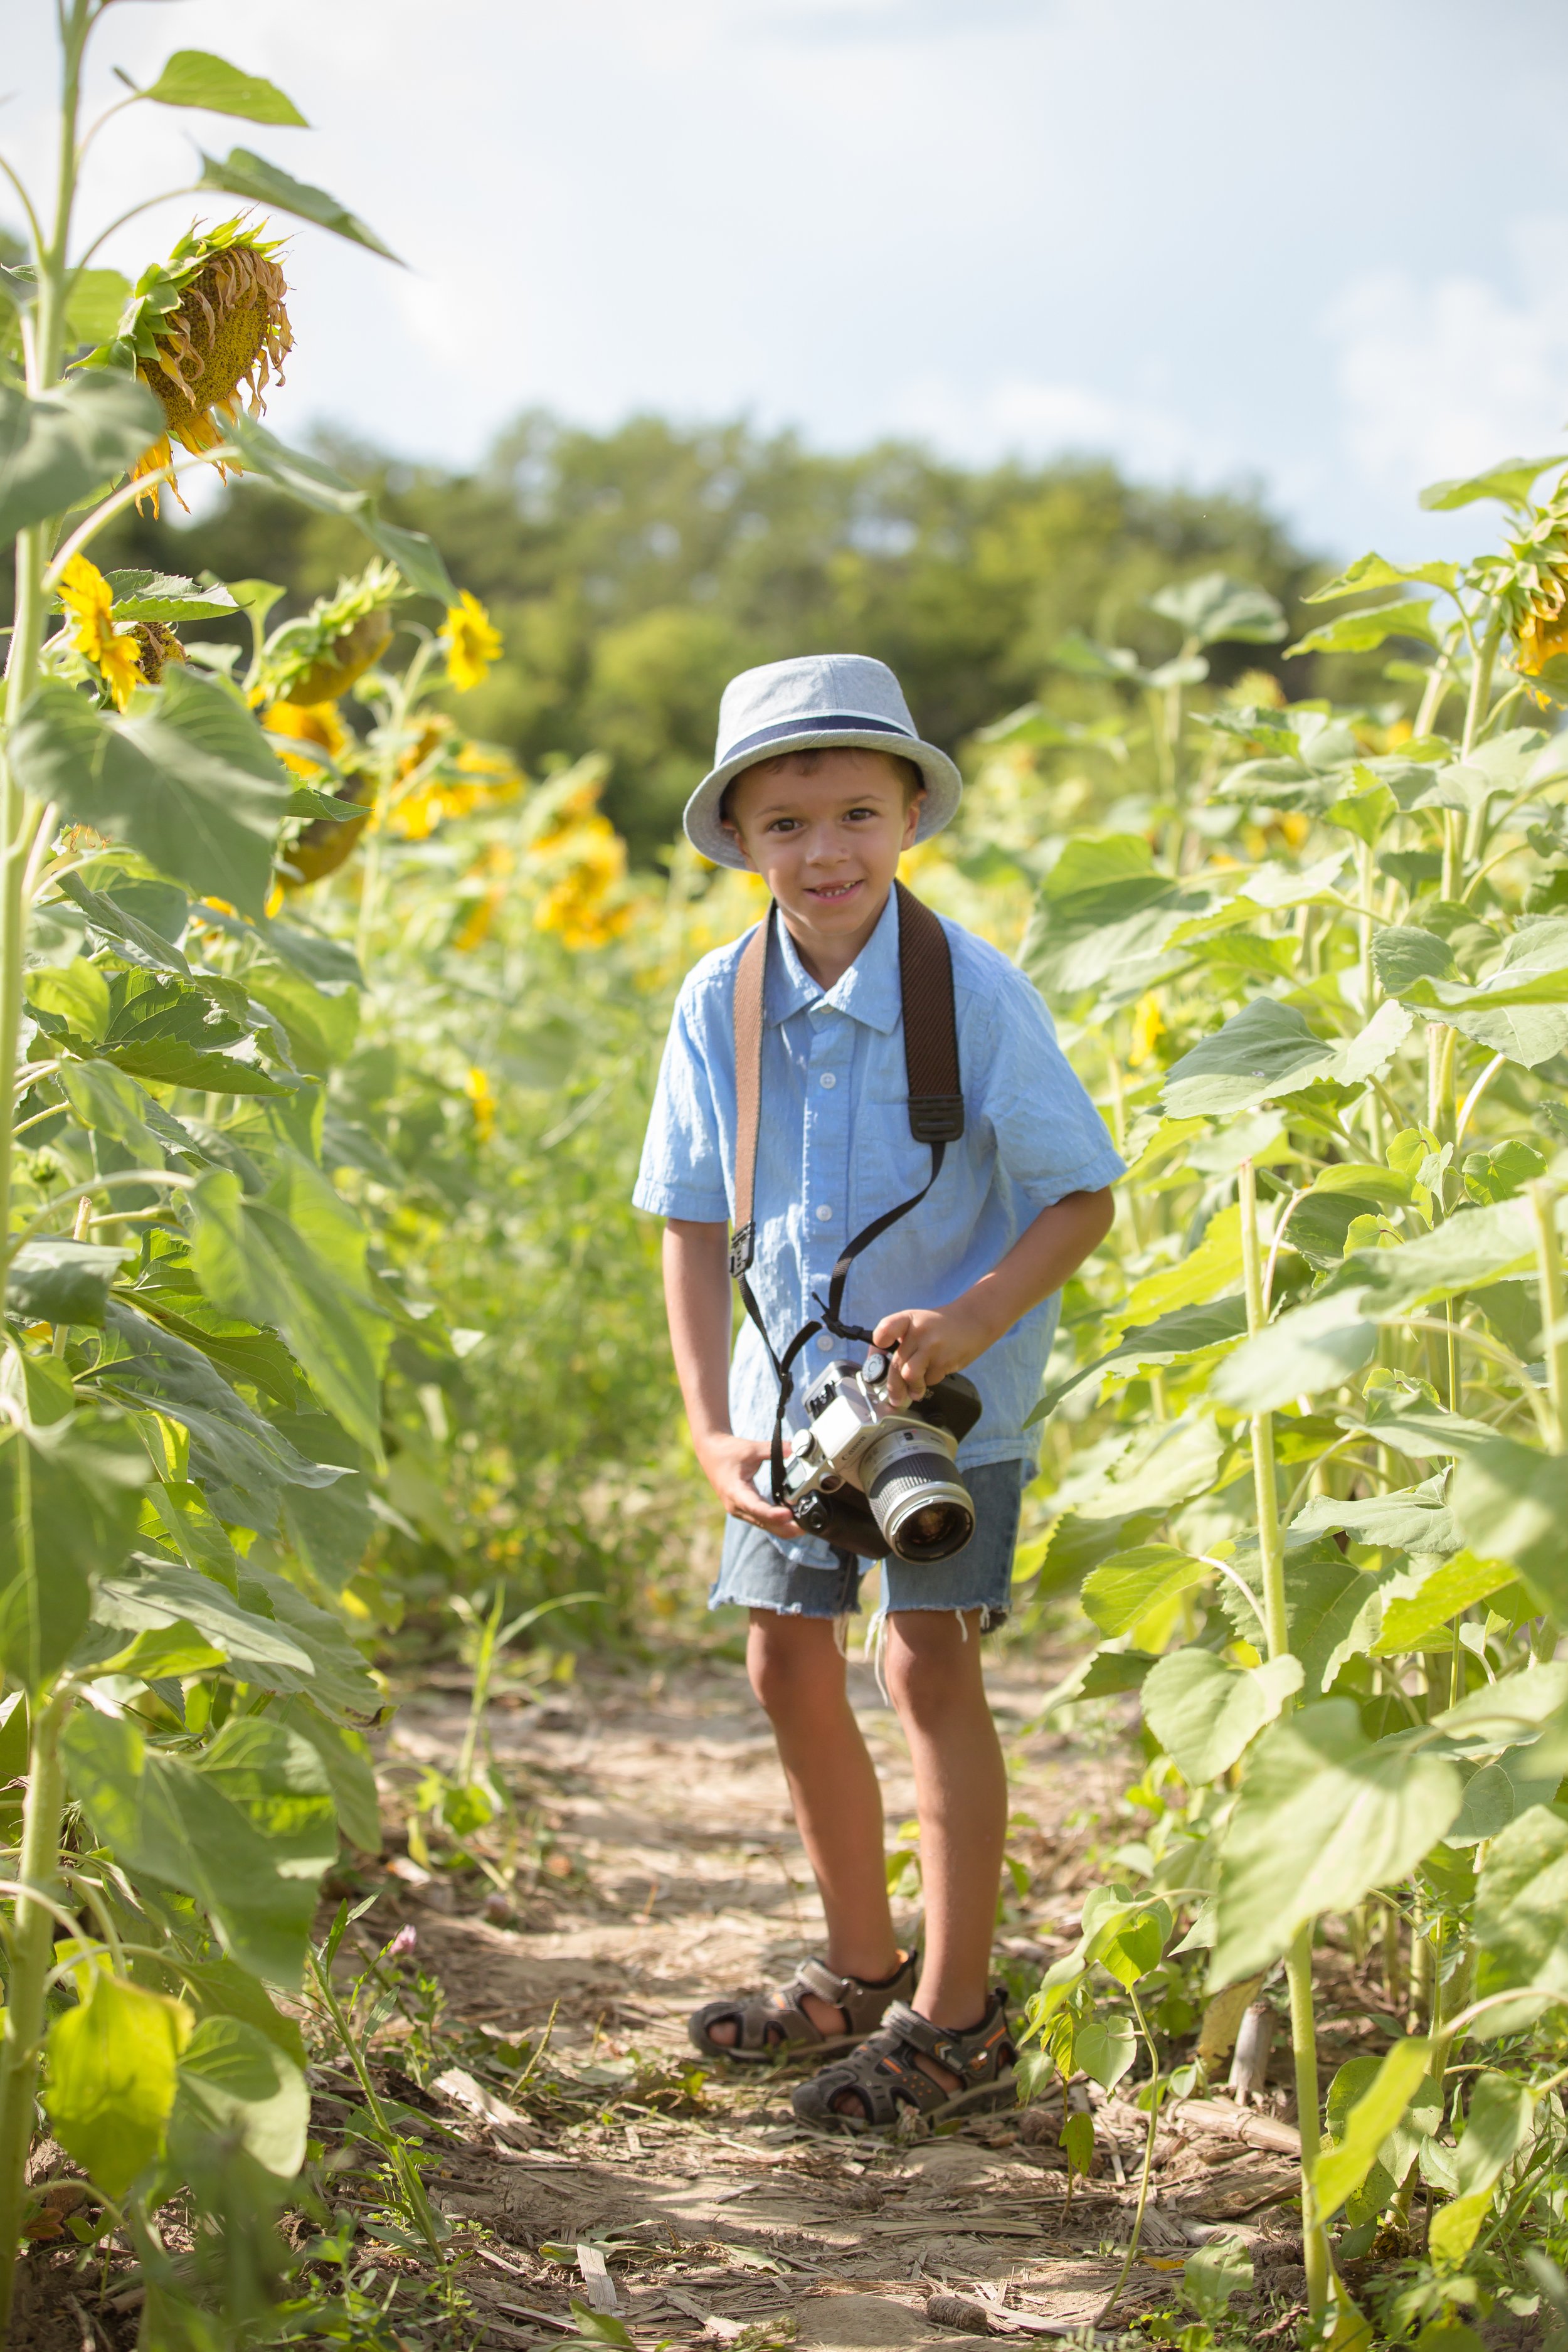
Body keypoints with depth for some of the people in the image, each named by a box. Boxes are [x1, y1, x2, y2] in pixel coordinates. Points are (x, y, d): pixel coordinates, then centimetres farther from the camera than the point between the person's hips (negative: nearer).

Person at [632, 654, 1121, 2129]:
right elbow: (691, 1229, -2)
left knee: (926, 1665, -8)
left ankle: (954, 2018, 8)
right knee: (787, 1663, 11)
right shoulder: (719, 1005, -7)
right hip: (792, 1384, 5)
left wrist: (974, 1318, -29)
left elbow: (1083, 1197, -12)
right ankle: (863, 1969, 31)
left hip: (954, 1391, -5)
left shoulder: (973, 992, -18)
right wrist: (712, 1429, -10)